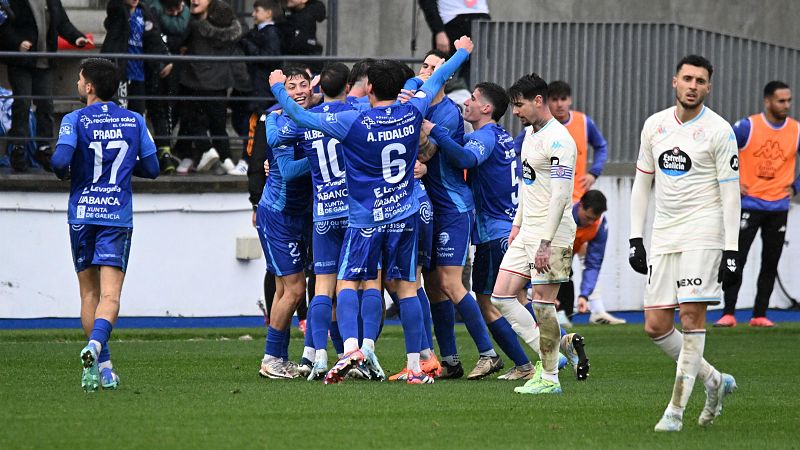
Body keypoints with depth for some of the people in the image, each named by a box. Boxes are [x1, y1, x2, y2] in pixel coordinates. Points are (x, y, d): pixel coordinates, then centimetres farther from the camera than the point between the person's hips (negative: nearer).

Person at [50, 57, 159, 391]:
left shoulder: (75, 120, -5)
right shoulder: (134, 121, 4)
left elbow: (60, 160, -20)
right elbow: (151, 168, 6)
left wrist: (65, 174, 3)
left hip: (82, 214, -1)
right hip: (118, 217, 1)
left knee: (89, 294, 12)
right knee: (110, 295, -7)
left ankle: (102, 366, 12)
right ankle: (95, 345, -33)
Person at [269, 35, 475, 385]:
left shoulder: (354, 123, -15)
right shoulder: (412, 114, -3)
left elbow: (302, 117, -9)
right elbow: (436, 81, 16)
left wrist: (279, 88, 9)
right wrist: (462, 52, 33)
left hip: (365, 219, -3)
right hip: (405, 216, 3)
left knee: (348, 283, 3)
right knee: (407, 287, 6)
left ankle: (351, 347, -19)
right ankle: (415, 366, 5)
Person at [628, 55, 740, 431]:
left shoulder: (719, 131, -6)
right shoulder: (654, 125, 9)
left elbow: (730, 195, -7)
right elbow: (642, 184, 16)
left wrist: (731, 252, -12)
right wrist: (636, 240, 10)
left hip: (703, 234, -5)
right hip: (663, 237, 5)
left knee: (692, 316, -12)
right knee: (656, 326, 0)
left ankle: (676, 409, -9)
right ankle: (714, 381, 20)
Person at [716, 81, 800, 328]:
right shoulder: (747, 127, -8)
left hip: (778, 208, 3)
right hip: (749, 204, -3)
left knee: (770, 263, 5)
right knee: (737, 259, -7)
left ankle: (760, 315, 13)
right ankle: (728, 314, -4)